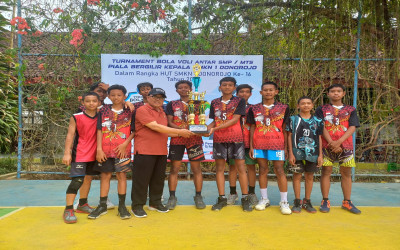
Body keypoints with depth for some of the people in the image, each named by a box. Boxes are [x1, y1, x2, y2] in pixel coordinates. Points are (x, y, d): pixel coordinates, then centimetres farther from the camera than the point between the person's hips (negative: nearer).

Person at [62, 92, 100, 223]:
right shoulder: (76, 117, -4)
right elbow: (70, 135, -5)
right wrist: (67, 153, -11)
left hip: (94, 154, 5)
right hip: (80, 154, -4)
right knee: (77, 180, -12)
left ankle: (82, 205, 32)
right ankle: (68, 210, -3)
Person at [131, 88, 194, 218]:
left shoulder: (162, 112, 18)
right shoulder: (142, 110, -9)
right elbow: (155, 127, -19)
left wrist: (180, 134, 5)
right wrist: (180, 131, -18)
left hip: (161, 151, 8)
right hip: (144, 151, -7)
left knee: (159, 178, 14)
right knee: (141, 179, 1)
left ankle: (155, 202, 29)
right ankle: (137, 206, 14)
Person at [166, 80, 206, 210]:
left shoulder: (197, 103, 13)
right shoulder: (172, 104, 12)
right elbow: (169, 122, 3)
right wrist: (181, 129, -15)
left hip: (194, 138, 0)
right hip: (177, 138, 0)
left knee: (196, 168, 2)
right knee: (174, 168, -1)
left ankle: (198, 196, 12)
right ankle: (172, 197, 8)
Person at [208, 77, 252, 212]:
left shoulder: (239, 101, 2)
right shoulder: (214, 103, 12)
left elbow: (235, 119, -10)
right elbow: (214, 121, 14)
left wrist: (215, 129, -18)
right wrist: (206, 128, -9)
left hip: (236, 139, -3)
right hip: (219, 140, 3)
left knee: (241, 168, -1)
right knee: (220, 168, 5)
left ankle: (245, 199, 9)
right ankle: (222, 198, 14)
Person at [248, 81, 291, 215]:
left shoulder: (283, 108, 5)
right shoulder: (255, 109, 8)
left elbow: (284, 128, 5)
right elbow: (252, 128, 9)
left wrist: (286, 147, 2)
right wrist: (251, 146, 4)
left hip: (277, 144, -2)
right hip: (259, 145, 2)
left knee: (279, 171, 0)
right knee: (263, 170, 9)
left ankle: (284, 201, 9)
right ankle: (264, 199, 21)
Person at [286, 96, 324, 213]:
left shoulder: (317, 121, 8)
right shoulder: (293, 119, 3)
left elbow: (319, 138, 10)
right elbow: (289, 136, 1)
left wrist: (320, 155, 4)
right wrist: (290, 154, -5)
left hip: (312, 153, 2)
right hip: (297, 152, -2)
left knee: (309, 177, 9)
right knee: (297, 176, 3)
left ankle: (307, 201, 21)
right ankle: (297, 201, 14)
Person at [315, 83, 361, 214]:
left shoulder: (350, 110, 10)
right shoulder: (322, 109, 6)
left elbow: (352, 127, -1)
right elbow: (321, 127, -3)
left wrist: (338, 142, -14)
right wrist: (331, 142, -15)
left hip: (345, 146, 2)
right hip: (326, 145, -2)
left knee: (346, 173, 6)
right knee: (326, 171, 0)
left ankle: (347, 202, 18)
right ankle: (325, 201, 9)